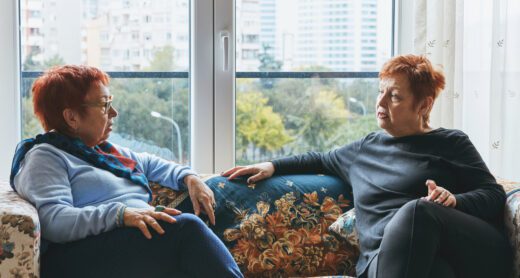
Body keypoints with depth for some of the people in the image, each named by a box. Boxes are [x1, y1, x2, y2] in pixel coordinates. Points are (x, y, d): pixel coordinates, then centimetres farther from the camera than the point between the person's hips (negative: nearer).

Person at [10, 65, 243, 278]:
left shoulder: (107, 151, 30)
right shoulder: (45, 157, 2)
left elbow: (151, 164, 44)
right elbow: (53, 222, -14)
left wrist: (189, 178, 22)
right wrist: (120, 214, -26)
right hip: (87, 256, -8)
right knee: (186, 227, -31)